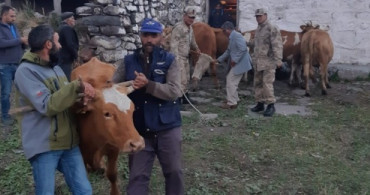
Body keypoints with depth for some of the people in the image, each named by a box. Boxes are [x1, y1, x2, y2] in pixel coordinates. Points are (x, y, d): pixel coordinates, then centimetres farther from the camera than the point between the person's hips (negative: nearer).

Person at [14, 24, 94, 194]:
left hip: (69, 143, 7)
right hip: (44, 145, -6)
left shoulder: (56, 68, 14)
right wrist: (77, 86, -22)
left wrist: (82, 97, -7)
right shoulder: (26, 71, -11)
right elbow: (47, 106, -20)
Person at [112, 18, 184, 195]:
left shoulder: (169, 60, -4)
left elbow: (174, 91, -16)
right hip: (139, 130, 1)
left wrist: (148, 85, -27)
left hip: (168, 128, -1)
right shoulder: (129, 61, 3)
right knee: (137, 176, 9)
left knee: (174, 172, 14)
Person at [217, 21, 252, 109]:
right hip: (236, 64, 10)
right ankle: (234, 99, 29)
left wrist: (235, 60, -22)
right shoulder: (231, 37, 15)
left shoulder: (237, 36, -17)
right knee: (232, 81, 16)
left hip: (240, 64, -10)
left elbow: (243, 49, -26)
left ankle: (231, 103, 1)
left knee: (230, 81, -6)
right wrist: (219, 59, 20)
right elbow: (228, 51, 24)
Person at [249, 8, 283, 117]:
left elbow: (277, 45, -17)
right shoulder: (258, 29, 15)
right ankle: (260, 104, 19)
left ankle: (270, 106, -3)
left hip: (269, 62, -8)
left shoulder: (272, 29, -10)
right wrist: (248, 43, 45)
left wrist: (278, 60, -26)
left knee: (267, 83, -11)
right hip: (258, 62, 8)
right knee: (258, 83, 10)